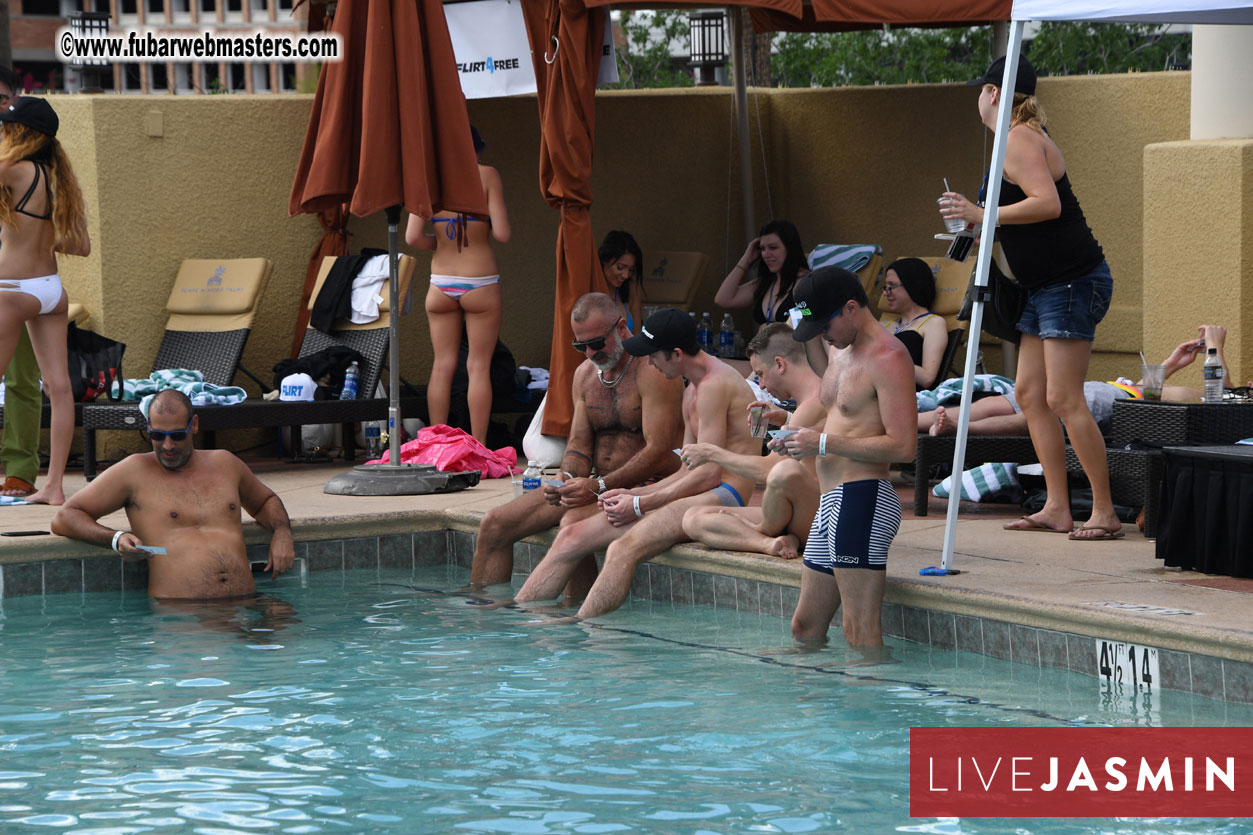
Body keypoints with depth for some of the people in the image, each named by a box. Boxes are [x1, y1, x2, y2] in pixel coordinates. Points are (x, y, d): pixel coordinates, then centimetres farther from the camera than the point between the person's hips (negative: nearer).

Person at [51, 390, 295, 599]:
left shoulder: (224, 464, 22)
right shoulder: (135, 471, 9)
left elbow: (265, 502, 43)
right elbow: (64, 519, 9)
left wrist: (281, 533, 19)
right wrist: (116, 539, -9)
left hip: (245, 604, 4)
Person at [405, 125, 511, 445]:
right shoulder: (486, 175, -5)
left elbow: (413, 237, -5)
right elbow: (502, 234, -11)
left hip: (441, 284, 3)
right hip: (480, 284, -2)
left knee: (442, 365, 8)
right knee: (478, 365, 2)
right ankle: (477, 448, 1)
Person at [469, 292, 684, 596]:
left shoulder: (652, 370, -13)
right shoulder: (585, 373, 13)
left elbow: (659, 451, -20)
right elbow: (579, 443, 12)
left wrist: (599, 486, -28)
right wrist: (569, 479, -12)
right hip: (598, 485, 8)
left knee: (575, 522, -37)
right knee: (494, 525, -3)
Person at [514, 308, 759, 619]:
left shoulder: (714, 385, -12)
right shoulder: (692, 392, 21)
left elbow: (708, 474, -16)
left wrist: (640, 505, -11)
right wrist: (633, 494, 7)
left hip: (723, 497, -10)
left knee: (623, 549, -33)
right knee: (572, 536, 0)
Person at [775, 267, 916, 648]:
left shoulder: (888, 357, -12)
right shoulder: (841, 352, 19)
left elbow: (902, 445, -19)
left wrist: (824, 442, -16)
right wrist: (801, 433, 8)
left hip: (862, 499, -11)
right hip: (833, 501, 11)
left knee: (860, 632, -12)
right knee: (805, 627, 13)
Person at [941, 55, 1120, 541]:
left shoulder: (1019, 139, -13)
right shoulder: (1021, 138, 17)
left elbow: (1048, 205, -26)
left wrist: (983, 216, -21)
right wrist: (980, 229, 17)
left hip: (1073, 282, -11)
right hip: (1046, 287, 11)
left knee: (1063, 399, -11)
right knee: (1030, 394, 8)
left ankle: (1105, 513, -8)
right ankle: (1057, 508, 9)